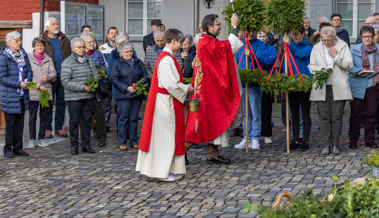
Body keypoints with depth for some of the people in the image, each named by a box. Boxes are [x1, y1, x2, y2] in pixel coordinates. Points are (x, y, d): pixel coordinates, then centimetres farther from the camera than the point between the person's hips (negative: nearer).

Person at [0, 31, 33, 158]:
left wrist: (27, 81, -9)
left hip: (22, 95, 6)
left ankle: (18, 148, 19)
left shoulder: (23, 54, 8)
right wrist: (19, 84, -18)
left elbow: (29, 70, 12)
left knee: (20, 122, 11)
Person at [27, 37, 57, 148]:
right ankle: (32, 139, 8)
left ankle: (42, 138, 14)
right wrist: (39, 85, -14)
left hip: (46, 91, 3)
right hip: (33, 92, -3)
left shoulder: (48, 59, 11)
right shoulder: (29, 58, 0)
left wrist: (48, 77, -17)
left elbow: (54, 73, 6)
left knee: (44, 116, 7)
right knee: (32, 116, 1)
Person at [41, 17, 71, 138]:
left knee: (61, 103, 7)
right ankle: (47, 129, 6)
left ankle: (58, 128, 15)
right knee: (48, 103, -1)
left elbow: (70, 57, 14)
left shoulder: (64, 40, 13)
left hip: (64, 77, 4)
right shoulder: (43, 41, 1)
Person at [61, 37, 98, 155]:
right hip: (74, 97, -5)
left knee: (87, 120, 10)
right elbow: (66, 81, -14)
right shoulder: (67, 63, -8)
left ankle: (86, 144, 21)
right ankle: (74, 146, 11)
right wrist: (82, 87, -19)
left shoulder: (89, 60, 10)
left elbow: (95, 74, 13)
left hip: (88, 96, 5)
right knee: (74, 121, 2)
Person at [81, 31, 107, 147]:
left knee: (99, 113, -4)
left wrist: (100, 76, -9)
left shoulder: (98, 54, 10)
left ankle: (101, 138, 4)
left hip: (96, 87, 1)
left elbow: (103, 68, 10)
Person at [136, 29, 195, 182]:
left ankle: (170, 170, 20)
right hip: (165, 102, -10)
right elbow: (171, 84, -23)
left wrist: (184, 88, 10)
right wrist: (187, 89, -9)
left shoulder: (167, 57, 13)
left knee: (169, 134, 13)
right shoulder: (167, 59, -19)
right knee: (165, 135, -4)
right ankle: (163, 171, 3)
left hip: (166, 101, 10)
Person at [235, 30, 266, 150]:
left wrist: (250, 55, -37)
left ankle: (255, 139, 0)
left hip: (254, 82, -5)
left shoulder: (260, 44, -2)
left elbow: (260, 59, -17)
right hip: (241, 82, 5)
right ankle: (246, 138, 16)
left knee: (255, 112, -4)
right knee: (245, 112, 10)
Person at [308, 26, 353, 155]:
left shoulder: (343, 46, 7)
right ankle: (326, 144, 4)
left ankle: (335, 144, 7)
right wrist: (321, 70, -9)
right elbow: (311, 66, 10)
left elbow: (349, 65, 1)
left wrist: (336, 57, -9)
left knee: (337, 116, -2)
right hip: (322, 87, 1)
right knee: (324, 117, -2)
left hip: (339, 87, -1)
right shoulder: (316, 48, 11)